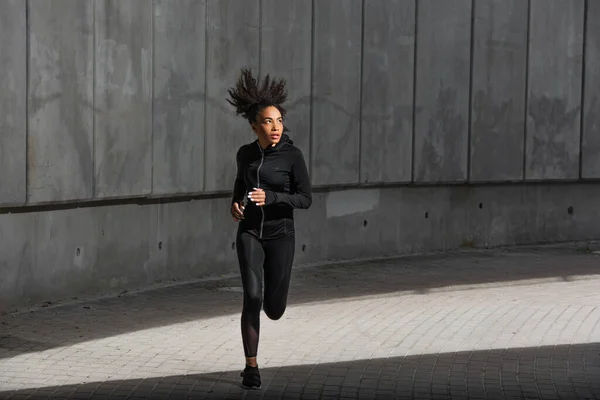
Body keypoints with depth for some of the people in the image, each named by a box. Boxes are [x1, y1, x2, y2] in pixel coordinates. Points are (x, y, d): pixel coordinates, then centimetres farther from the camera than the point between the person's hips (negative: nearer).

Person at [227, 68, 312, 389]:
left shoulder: (293, 155, -10)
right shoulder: (245, 153, 1)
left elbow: (306, 200, -12)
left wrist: (270, 197, -27)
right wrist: (235, 202, 2)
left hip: (280, 235, -1)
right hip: (249, 233, 2)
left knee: (274, 311, 3)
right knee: (251, 297, -18)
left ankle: (274, 291, 43)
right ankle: (251, 367, -5)